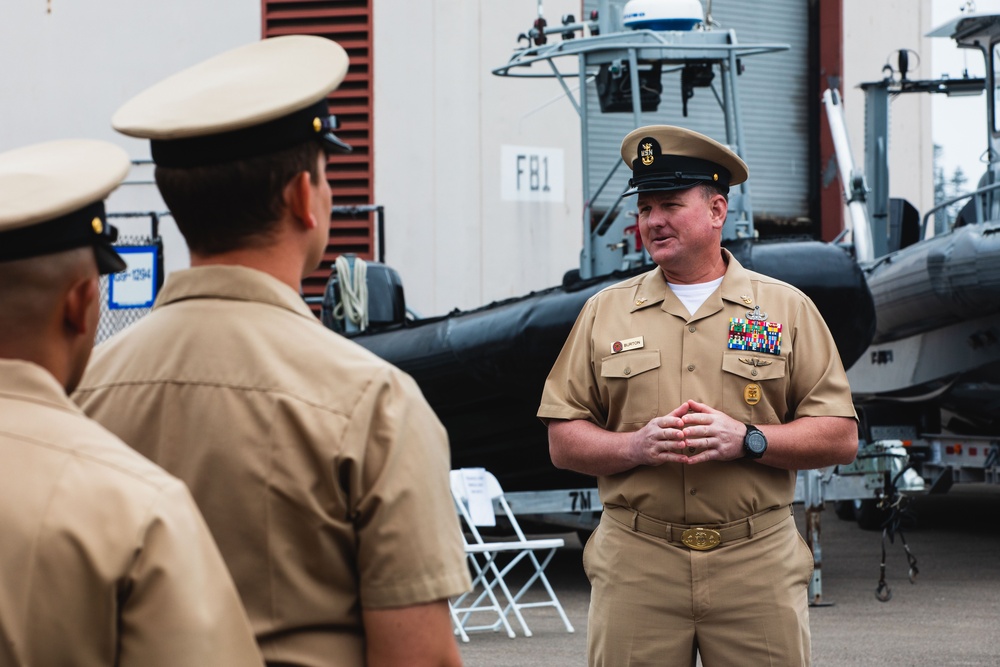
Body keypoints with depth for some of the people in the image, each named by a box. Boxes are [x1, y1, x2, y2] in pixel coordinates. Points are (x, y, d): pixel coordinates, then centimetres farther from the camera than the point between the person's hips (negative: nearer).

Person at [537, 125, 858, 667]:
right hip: (634, 569, 1)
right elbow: (563, 441, 8)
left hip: (757, 563, -1)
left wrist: (746, 439, -11)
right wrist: (637, 445, -10)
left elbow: (841, 437, 4)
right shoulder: (604, 312, 11)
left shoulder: (786, 308, 8)